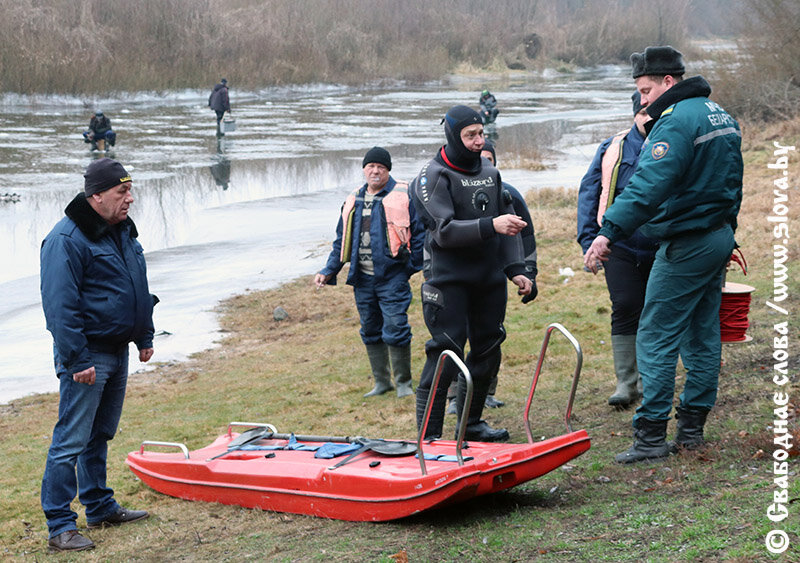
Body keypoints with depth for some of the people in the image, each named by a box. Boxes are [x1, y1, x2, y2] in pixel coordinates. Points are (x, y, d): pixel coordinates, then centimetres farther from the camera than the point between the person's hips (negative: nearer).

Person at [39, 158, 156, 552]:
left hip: (117, 352, 9)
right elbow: (60, 306, -20)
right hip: (86, 356, -9)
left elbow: (139, 289, 22)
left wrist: (144, 337, 19)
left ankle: (100, 507, 30)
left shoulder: (122, 231, 11)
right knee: (71, 440, -6)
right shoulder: (67, 239, -18)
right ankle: (60, 526, -2)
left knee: (100, 434, 19)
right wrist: (77, 360, -22)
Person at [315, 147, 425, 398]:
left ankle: (403, 382, 6)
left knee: (395, 329, -9)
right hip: (362, 279, 6)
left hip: (392, 277, -6)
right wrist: (328, 271, 11)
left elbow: (419, 233, -2)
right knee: (370, 332, 11)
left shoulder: (403, 196, -3)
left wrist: (413, 265, -6)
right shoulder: (353, 201, 13)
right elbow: (341, 241, 19)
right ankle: (381, 382, 22)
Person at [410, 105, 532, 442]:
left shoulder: (490, 173, 12)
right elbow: (445, 230, -20)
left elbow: (508, 226, 18)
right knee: (445, 354, -11)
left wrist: (515, 269, 9)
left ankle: (471, 423, 25)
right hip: (450, 281, -7)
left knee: (487, 351, 11)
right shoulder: (434, 177, -8)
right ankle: (429, 435, -7)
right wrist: (489, 226, -31)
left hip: (489, 279, 7)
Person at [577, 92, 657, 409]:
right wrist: (589, 239, 0)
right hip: (621, 248, 0)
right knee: (625, 310, -5)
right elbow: (589, 193, 6)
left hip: (663, 249, 0)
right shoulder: (613, 149, 2)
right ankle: (626, 383, 1)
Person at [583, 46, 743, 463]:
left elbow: (649, 185, -30)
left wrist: (609, 232, -36)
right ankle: (692, 429, 19)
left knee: (657, 338, -6)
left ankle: (651, 436, -6)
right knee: (702, 337, 13)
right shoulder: (720, 116, 14)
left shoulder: (676, 121, -18)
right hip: (719, 238, 10)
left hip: (685, 246, -10)